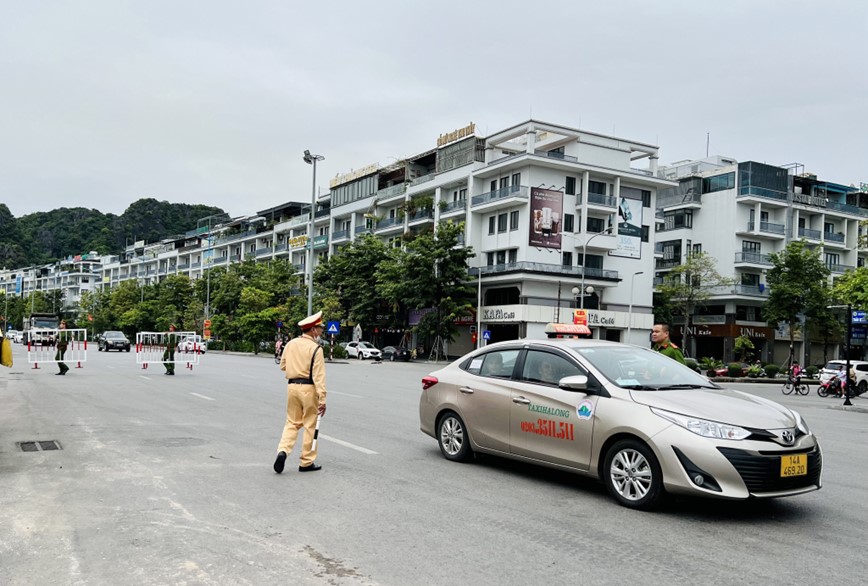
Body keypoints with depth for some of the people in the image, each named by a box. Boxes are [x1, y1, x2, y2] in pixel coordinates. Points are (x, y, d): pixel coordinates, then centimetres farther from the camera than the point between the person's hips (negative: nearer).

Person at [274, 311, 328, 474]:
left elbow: (283, 366, 15)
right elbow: (319, 376, -17)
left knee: (292, 422, 16)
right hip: (308, 388, -5)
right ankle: (306, 462, 12)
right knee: (310, 425, 6)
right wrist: (322, 399, -17)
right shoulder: (316, 348, -12)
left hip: (292, 386, 5)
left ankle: (283, 451, -4)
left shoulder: (290, 344, 6)